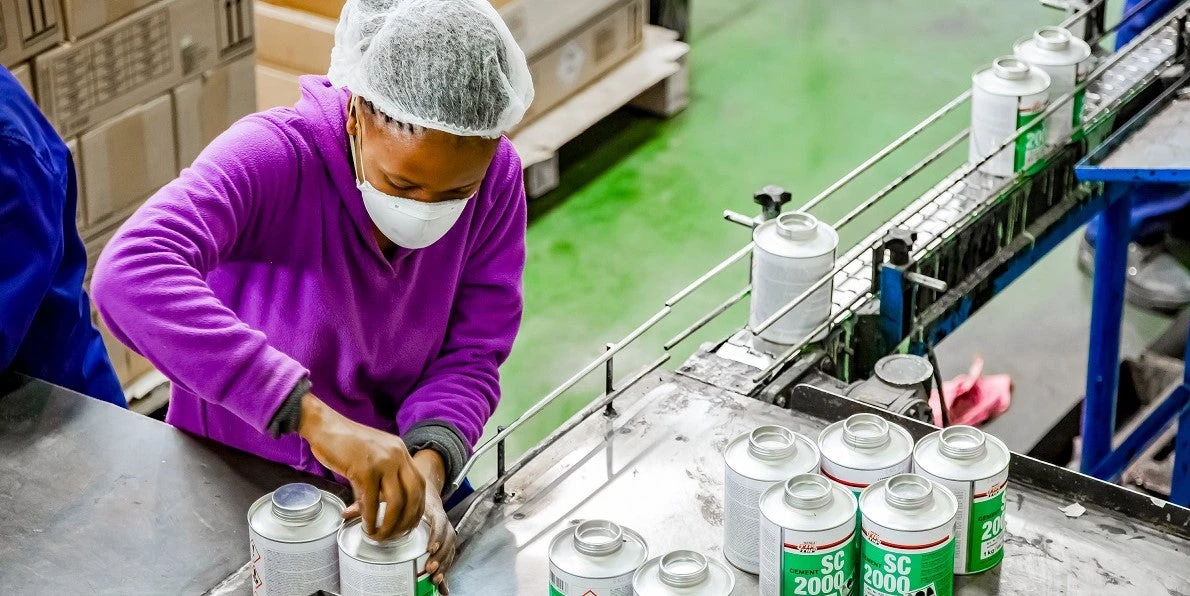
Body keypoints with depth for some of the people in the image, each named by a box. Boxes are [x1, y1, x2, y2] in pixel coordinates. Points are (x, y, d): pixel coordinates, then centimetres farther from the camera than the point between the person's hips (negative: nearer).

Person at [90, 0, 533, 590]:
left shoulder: (496, 177, -12)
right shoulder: (273, 157, -26)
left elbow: (470, 358, -8)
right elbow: (131, 276, -42)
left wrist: (426, 467, -30)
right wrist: (315, 417, -48)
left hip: (389, 491, 3)